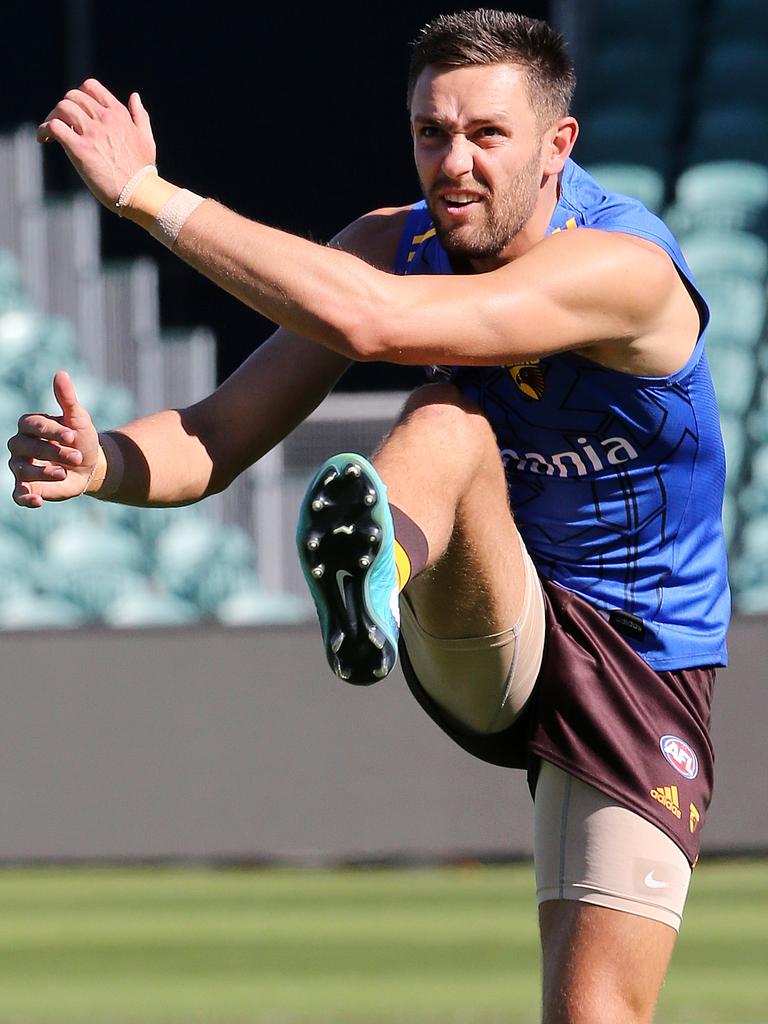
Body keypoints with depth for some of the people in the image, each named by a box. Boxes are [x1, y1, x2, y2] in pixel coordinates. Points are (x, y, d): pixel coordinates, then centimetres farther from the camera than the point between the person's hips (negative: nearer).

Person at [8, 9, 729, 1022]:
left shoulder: (622, 266, -26)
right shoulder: (396, 246, -6)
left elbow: (369, 321, -39)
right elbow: (222, 434, -10)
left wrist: (148, 196, -37)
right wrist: (103, 463, -33)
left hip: (639, 670, -3)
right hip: (486, 655, 3)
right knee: (448, 417, -29)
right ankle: (373, 579, -63)